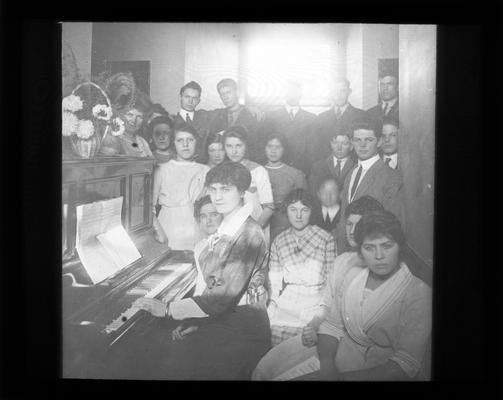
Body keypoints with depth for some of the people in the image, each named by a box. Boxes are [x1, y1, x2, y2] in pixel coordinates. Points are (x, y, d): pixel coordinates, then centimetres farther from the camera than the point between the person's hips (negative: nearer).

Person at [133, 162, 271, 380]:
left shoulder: (249, 234, -18)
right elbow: (209, 282, 8)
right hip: (216, 319, 8)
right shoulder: (225, 229, 10)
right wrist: (191, 322, -3)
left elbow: (224, 297, -24)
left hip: (240, 331, -8)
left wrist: (168, 309, -18)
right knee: (147, 353, -2)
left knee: (169, 368, -18)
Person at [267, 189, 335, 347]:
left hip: (315, 300, -2)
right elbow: (274, 282, 9)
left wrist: (321, 315, -11)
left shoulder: (326, 239, 2)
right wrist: (273, 306, -9)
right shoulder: (278, 242, 11)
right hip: (286, 301, 3)